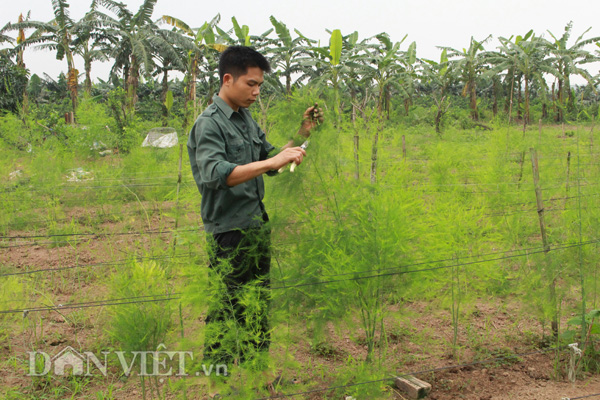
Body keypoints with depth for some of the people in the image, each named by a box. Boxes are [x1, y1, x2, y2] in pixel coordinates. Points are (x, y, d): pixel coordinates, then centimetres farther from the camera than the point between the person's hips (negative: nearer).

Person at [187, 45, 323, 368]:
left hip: (258, 226, 9)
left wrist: (301, 135, 5)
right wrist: (271, 161, -37)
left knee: (258, 305, 17)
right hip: (228, 232, -9)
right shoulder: (209, 124, -13)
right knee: (225, 311, -1)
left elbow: (270, 164, 19)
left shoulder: (247, 118, 12)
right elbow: (215, 174, -30)